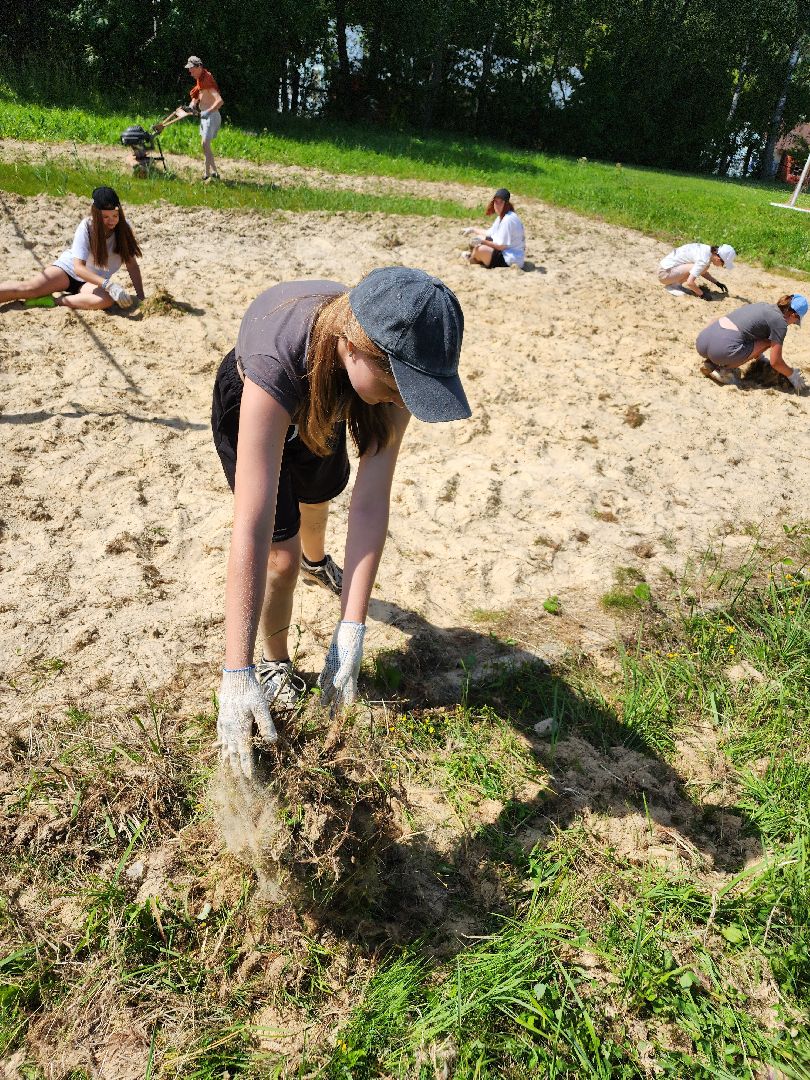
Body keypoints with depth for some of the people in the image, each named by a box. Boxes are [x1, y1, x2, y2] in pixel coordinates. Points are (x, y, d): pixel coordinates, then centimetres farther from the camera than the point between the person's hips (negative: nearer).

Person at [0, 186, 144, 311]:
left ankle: (53, 301, -25)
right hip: (69, 267, 0)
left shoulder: (123, 228, -13)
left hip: (96, 280, 0)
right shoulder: (87, 227, -19)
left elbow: (132, 265, -9)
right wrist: (108, 285, -40)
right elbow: (78, 267, -25)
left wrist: (141, 297, -19)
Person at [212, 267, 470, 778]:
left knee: (316, 502, 29)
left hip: (321, 405, 4)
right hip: (250, 401, -3)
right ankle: (276, 664, 21)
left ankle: (317, 560, 67)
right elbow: (251, 530, -51)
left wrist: (350, 634, -43)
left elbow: (372, 500, -39)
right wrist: (237, 673, -52)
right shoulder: (276, 365, -49)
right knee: (282, 553, -10)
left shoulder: (395, 357, -37)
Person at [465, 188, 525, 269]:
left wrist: (483, 241, -14)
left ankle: (471, 260, 10)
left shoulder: (508, 219, -22)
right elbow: (490, 233, 19)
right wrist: (473, 230, 14)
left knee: (480, 249, -19)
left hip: (511, 261, -11)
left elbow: (501, 246, -22)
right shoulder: (501, 216, 10)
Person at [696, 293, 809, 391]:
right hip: (722, 349, -7)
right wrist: (793, 375, 23)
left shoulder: (763, 306, 25)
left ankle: (709, 363, 14)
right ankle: (725, 369, 2)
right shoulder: (780, 322, 3)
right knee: (769, 342, 12)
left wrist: (758, 355, 58)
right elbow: (775, 362, 6)